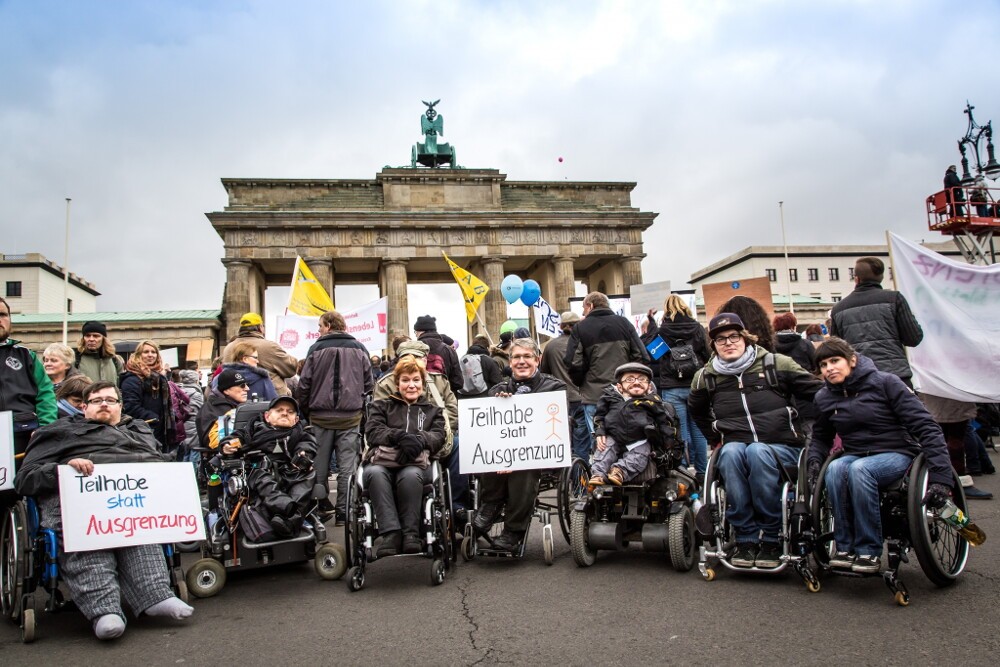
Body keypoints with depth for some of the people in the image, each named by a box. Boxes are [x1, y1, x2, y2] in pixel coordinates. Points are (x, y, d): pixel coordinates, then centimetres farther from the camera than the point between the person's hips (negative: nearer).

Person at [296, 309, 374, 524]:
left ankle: (322, 508, 21)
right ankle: (343, 512, 3)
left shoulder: (317, 349, -3)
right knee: (347, 467, 4)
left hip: (321, 417, -1)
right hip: (350, 418, 1)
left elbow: (304, 385, -3)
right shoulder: (359, 349, 3)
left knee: (320, 466, 13)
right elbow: (369, 384, 3)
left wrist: (306, 411, 10)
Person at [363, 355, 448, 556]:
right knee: (374, 473, -37)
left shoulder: (432, 410, 26)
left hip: (415, 463, 0)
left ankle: (410, 534, -33)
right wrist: (400, 436, -14)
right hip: (382, 460, 0)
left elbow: (438, 437, 8)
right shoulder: (382, 405, 25)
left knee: (410, 475, -38)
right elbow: (372, 432, 6)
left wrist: (418, 440, -16)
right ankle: (391, 533, -40)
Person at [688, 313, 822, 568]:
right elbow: (696, 410, 29)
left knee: (758, 452, -36)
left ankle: (770, 538, -23)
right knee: (731, 452, -33)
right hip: (735, 446, 2)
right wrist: (716, 438, 22)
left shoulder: (776, 364, 2)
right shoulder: (705, 377, 11)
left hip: (782, 448, -2)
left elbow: (818, 392, 5)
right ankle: (745, 537, -27)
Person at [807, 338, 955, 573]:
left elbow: (925, 427, -13)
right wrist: (814, 460, -5)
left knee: (859, 469, -36)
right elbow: (821, 437, 19)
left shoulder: (885, 383, -10)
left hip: (897, 454, -3)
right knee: (834, 468, -32)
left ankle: (869, 551, -23)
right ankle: (845, 547, -21)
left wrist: (940, 476, -22)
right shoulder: (824, 398, 3)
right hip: (855, 455, 4)